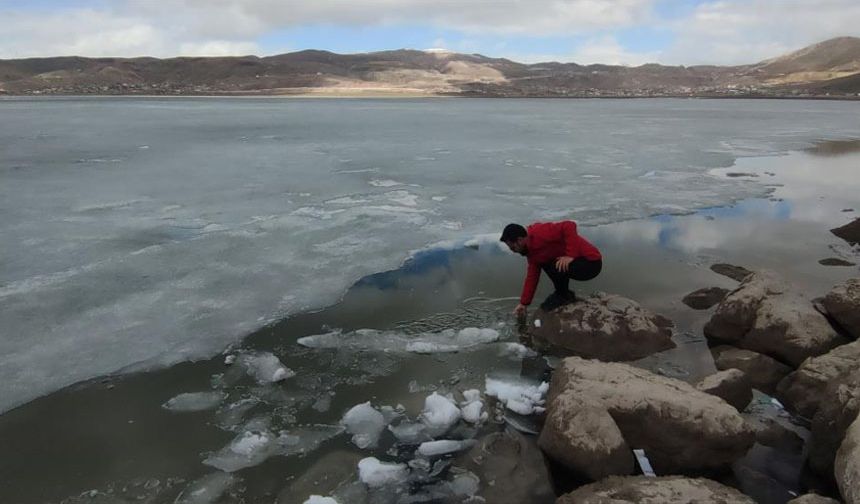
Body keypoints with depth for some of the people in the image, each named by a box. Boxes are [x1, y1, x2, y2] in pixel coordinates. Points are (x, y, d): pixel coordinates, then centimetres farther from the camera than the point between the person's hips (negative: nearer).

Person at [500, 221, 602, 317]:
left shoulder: (540, 233, -23)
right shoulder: (531, 251, 7)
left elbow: (569, 226, -33)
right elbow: (532, 277, 12)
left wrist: (571, 255, -31)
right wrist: (523, 303, 13)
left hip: (591, 262, -9)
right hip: (579, 261, 10)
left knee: (556, 267, -29)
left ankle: (564, 296, -2)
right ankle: (563, 294, 17)